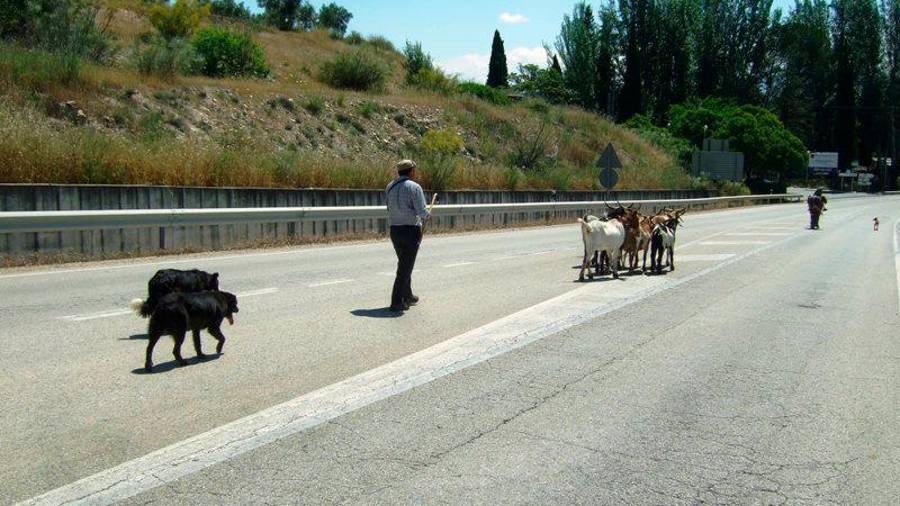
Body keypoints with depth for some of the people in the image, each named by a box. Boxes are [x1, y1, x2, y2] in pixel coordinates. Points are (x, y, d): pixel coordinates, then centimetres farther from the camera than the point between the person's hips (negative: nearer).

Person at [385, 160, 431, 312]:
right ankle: (397, 302, -3)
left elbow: (390, 209, 13)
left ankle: (407, 297, 31)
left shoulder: (389, 187, 8)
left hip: (395, 229, 6)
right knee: (406, 267, -1)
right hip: (411, 230, -6)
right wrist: (428, 215, 7)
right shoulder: (414, 187, -11)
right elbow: (422, 212, -16)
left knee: (404, 264, 21)